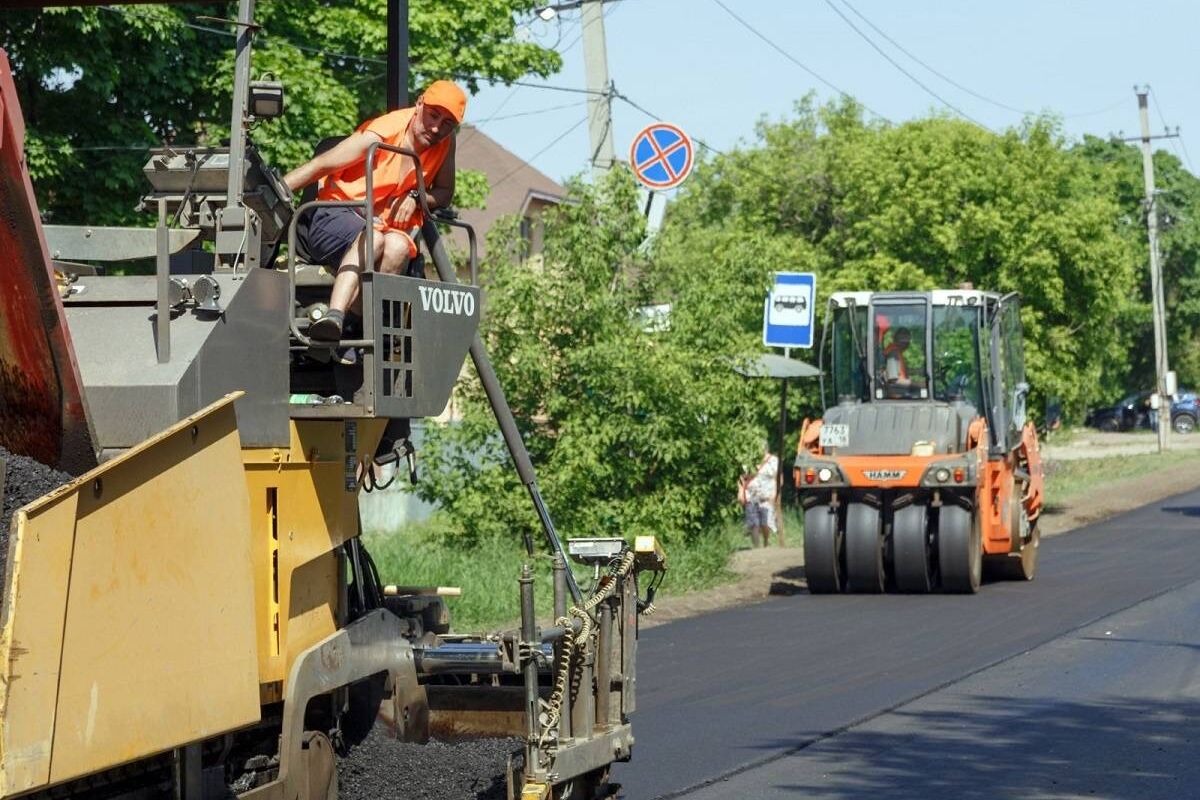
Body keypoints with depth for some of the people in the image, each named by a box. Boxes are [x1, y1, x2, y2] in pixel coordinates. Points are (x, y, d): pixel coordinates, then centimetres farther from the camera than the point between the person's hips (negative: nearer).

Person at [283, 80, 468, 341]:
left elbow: (445, 193, 14)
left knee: (399, 247, -33)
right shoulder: (381, 134, -13)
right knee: (371, 237, -40)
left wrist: (415, 197, -9)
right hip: (335, 218, -4)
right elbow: (317, 167, -11)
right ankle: (334, 317, -56)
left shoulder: (445, 143, 4)